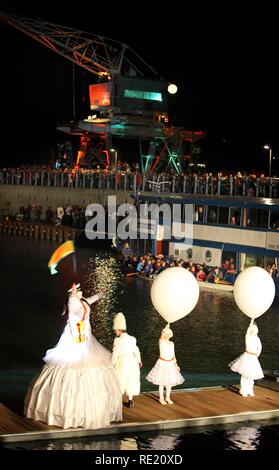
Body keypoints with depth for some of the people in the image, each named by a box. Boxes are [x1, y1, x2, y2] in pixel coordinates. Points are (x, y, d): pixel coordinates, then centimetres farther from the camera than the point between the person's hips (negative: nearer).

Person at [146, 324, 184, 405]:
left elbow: (173, 355, 12)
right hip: (162, 363, -5)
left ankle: (168, 398, 23)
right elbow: (162, 337, -32)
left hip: (170, 364, 5)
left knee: (169, 382, 10)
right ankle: (161, 398, 15)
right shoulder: (161, 341, -9)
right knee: (162, 382, 2)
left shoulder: (171, 343, 7)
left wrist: (176, 365, 9)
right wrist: (166, 328, -42)